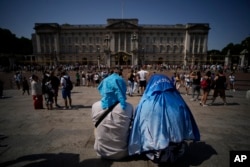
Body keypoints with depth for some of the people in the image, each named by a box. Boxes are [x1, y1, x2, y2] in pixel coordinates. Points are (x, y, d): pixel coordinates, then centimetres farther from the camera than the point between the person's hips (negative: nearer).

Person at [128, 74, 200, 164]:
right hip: (175, 152, 3)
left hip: (155, 153, -3)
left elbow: (137, 129, -9)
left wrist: (136, 147, 10)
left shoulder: (145, 104, -19)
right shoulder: (179, 103, -9)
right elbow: (188, 127, 5)